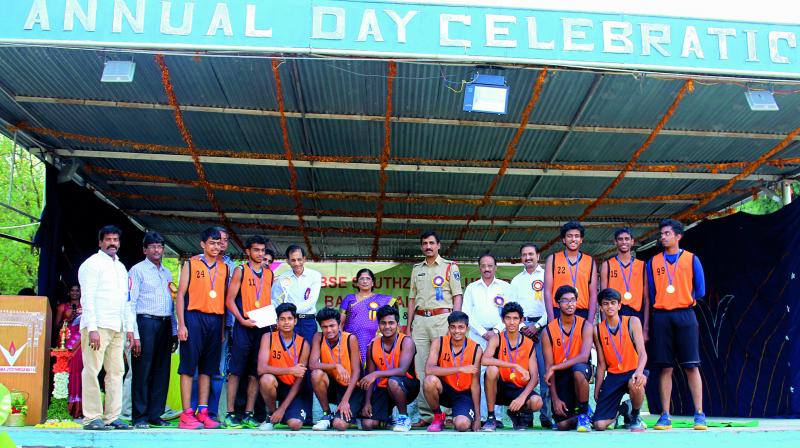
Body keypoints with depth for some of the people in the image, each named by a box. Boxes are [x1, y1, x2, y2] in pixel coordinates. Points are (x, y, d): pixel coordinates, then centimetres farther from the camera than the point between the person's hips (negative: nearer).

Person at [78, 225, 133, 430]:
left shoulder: (121, 267, 21)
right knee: (92, 371, -7)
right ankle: (92, 418, -4)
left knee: (116, 371, 5)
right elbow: (87, 298, -8)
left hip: (117, 328, 7)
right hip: (98, 325, -7)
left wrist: (129, 328, 15)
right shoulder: (92, 264, 0)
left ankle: (112, 417, 8)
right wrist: (92, 328, -16)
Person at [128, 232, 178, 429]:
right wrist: (134, 335, -13)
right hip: (145, 323, -6)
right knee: (142, 372, -4)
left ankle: (155, 415, 13)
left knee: (162, 372, 6)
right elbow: (130, 304, -6)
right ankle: (140, 417, 3)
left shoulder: (167, 273, 19)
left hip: (165, 324, 6)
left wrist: (174, 332, 14)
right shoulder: (137, 270, 0)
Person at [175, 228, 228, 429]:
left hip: (216, 320, 4)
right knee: (188, 367, -4)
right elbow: (181, 294, 0)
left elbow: (225, 297, 14)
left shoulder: (224, 267, 14)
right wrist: (181, 324, -9)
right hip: (194, 317, -4)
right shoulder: (191, 264, 3)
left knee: (208, 368, 6)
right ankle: (187, 414, -3)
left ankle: (203, 413, 10)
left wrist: (223, 326, 8)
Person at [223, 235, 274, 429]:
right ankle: (230, 414, 1)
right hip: (244, 326, -4)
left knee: (255, 373, 4)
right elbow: (229, 300, -3)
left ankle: (249, 414, 9)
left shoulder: (269, 274, 14)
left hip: (263, 326, 4)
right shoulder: (240, 271, 1)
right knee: (235, 371, -4)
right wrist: (242, 320, -14)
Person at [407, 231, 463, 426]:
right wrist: (409, 326, 13)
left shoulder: (450, 267, 7)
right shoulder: (417, 269, 20)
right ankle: (426, 413, 3)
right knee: (421, 367, 0)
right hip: (420, 320, 4)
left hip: (441, 318, -4)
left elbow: (457, 296, 1)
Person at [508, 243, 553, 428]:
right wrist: (521, 327, -2)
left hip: (542, 326, -3)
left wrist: (537, 325, -9)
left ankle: (546, 415, -7)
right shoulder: (516, 280, 19)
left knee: (545, 371, -8)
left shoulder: (546, 276, 8)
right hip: (522, 327, 3)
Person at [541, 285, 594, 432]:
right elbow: (549, 366, -6)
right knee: (562, 424, -13)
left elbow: (584, 357, -21)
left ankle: (583, 413, -15)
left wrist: (554, 368, -25)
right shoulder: (548, 331, -5)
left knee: (578, 368, -39)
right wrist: (555, 398, -13)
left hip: (580, 370, -1)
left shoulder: (585, 326, -7)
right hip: (560, 376, 1)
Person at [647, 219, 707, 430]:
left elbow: (700, 290, 6)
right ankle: (665, 416, 5)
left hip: (685, 315, -2)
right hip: (661, 316, 2)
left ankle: (699, 415, 0)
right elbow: (651, 293, 13)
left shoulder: (691, 259, 7)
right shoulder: (653, 262, 12)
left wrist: (684, 301, 9)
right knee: (665, 367, 1)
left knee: (692, 366, -4)